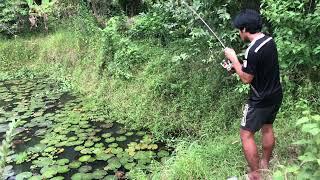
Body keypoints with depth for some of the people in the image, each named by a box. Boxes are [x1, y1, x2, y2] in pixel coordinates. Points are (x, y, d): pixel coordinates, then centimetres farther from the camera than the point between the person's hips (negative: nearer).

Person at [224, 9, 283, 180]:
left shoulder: (253, 51, -27)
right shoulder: (270, 40, 0)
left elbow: (246, 79, -19)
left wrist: (233, 58, -11)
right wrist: (237, 66, 7)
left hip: (261, 100, -9)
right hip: (275, 95, 9)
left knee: (246, 134, 4)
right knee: (267, 128, 23)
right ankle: (265, 164, 41)